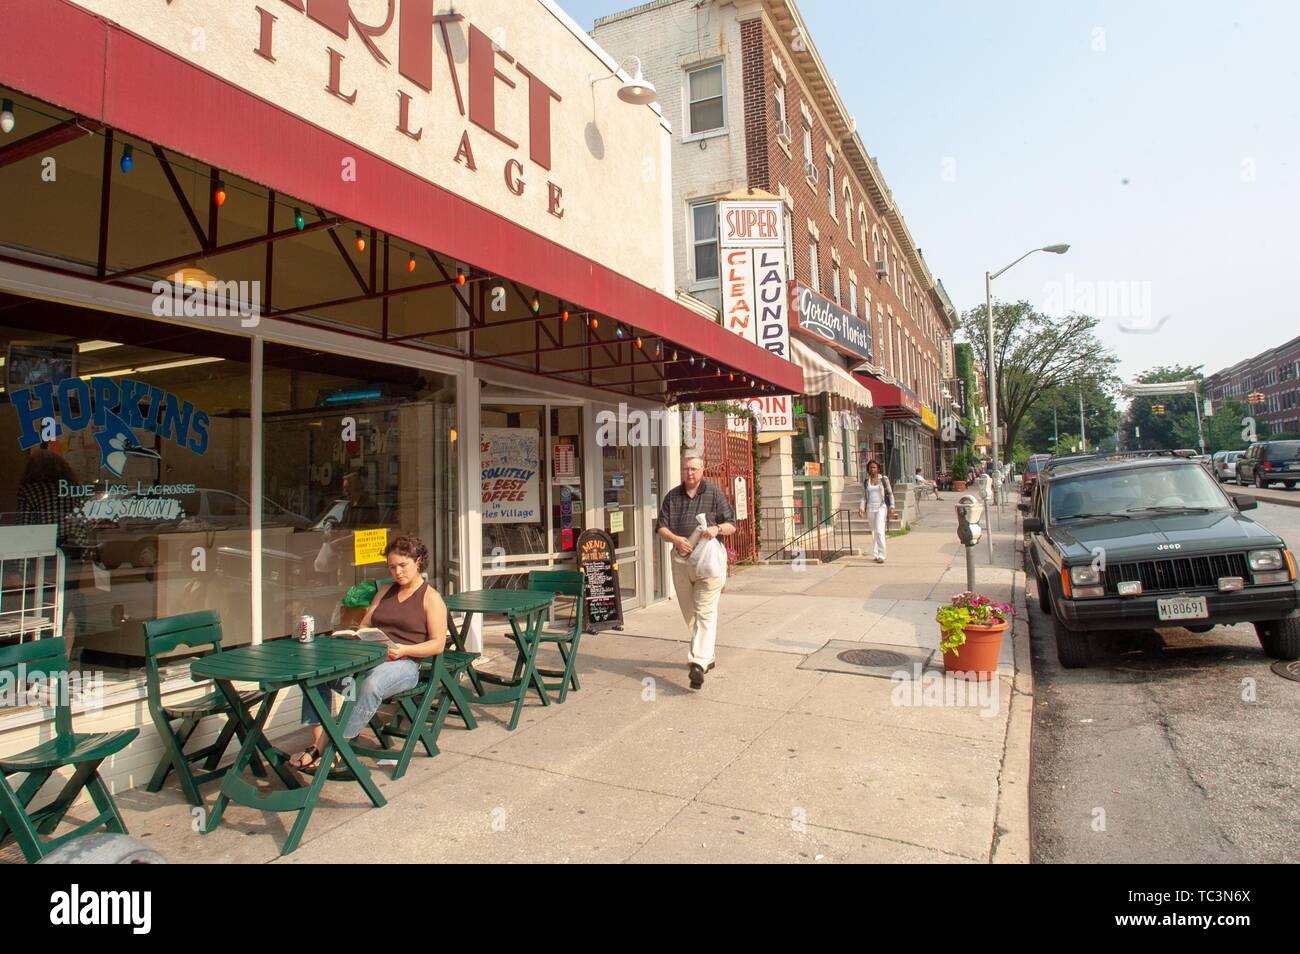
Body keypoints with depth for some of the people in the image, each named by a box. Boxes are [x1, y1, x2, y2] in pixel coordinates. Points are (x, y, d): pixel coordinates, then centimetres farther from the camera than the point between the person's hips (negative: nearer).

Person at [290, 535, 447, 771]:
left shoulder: (431, 598, 5)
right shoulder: (386, 590, 25)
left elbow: (438, 644, -3)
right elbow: (365, 625, 25)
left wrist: (404, 650, -18)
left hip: (404, 664, -6)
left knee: (371, 684, -38)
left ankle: (323, 749, -34)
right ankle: (318, 741, -26)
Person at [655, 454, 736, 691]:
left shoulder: (714, 493, 2)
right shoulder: (672, 496, 10)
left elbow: (731, 524, 2)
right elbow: (661, 527, 7)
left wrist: (717, 529, -20)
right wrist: (676, 539, -14)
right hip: (680, 560, 4)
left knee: (705, 613, -12)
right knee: (689, 613, 13)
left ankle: (699, 663, -18)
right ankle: (707, 656, 28)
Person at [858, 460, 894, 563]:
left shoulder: (884, 479, 2)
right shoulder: (865, 481, 8)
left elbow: (890, 493, 4)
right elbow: (864, 496, 10)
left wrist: (892, 506, -4)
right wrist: (861, 508, -3)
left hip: (881, 507, -3)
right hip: (870, 508, 3)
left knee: (879, 531, -15)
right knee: (874, 532, 8)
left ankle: (881, 556, -12)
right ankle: (876, 554, 18)